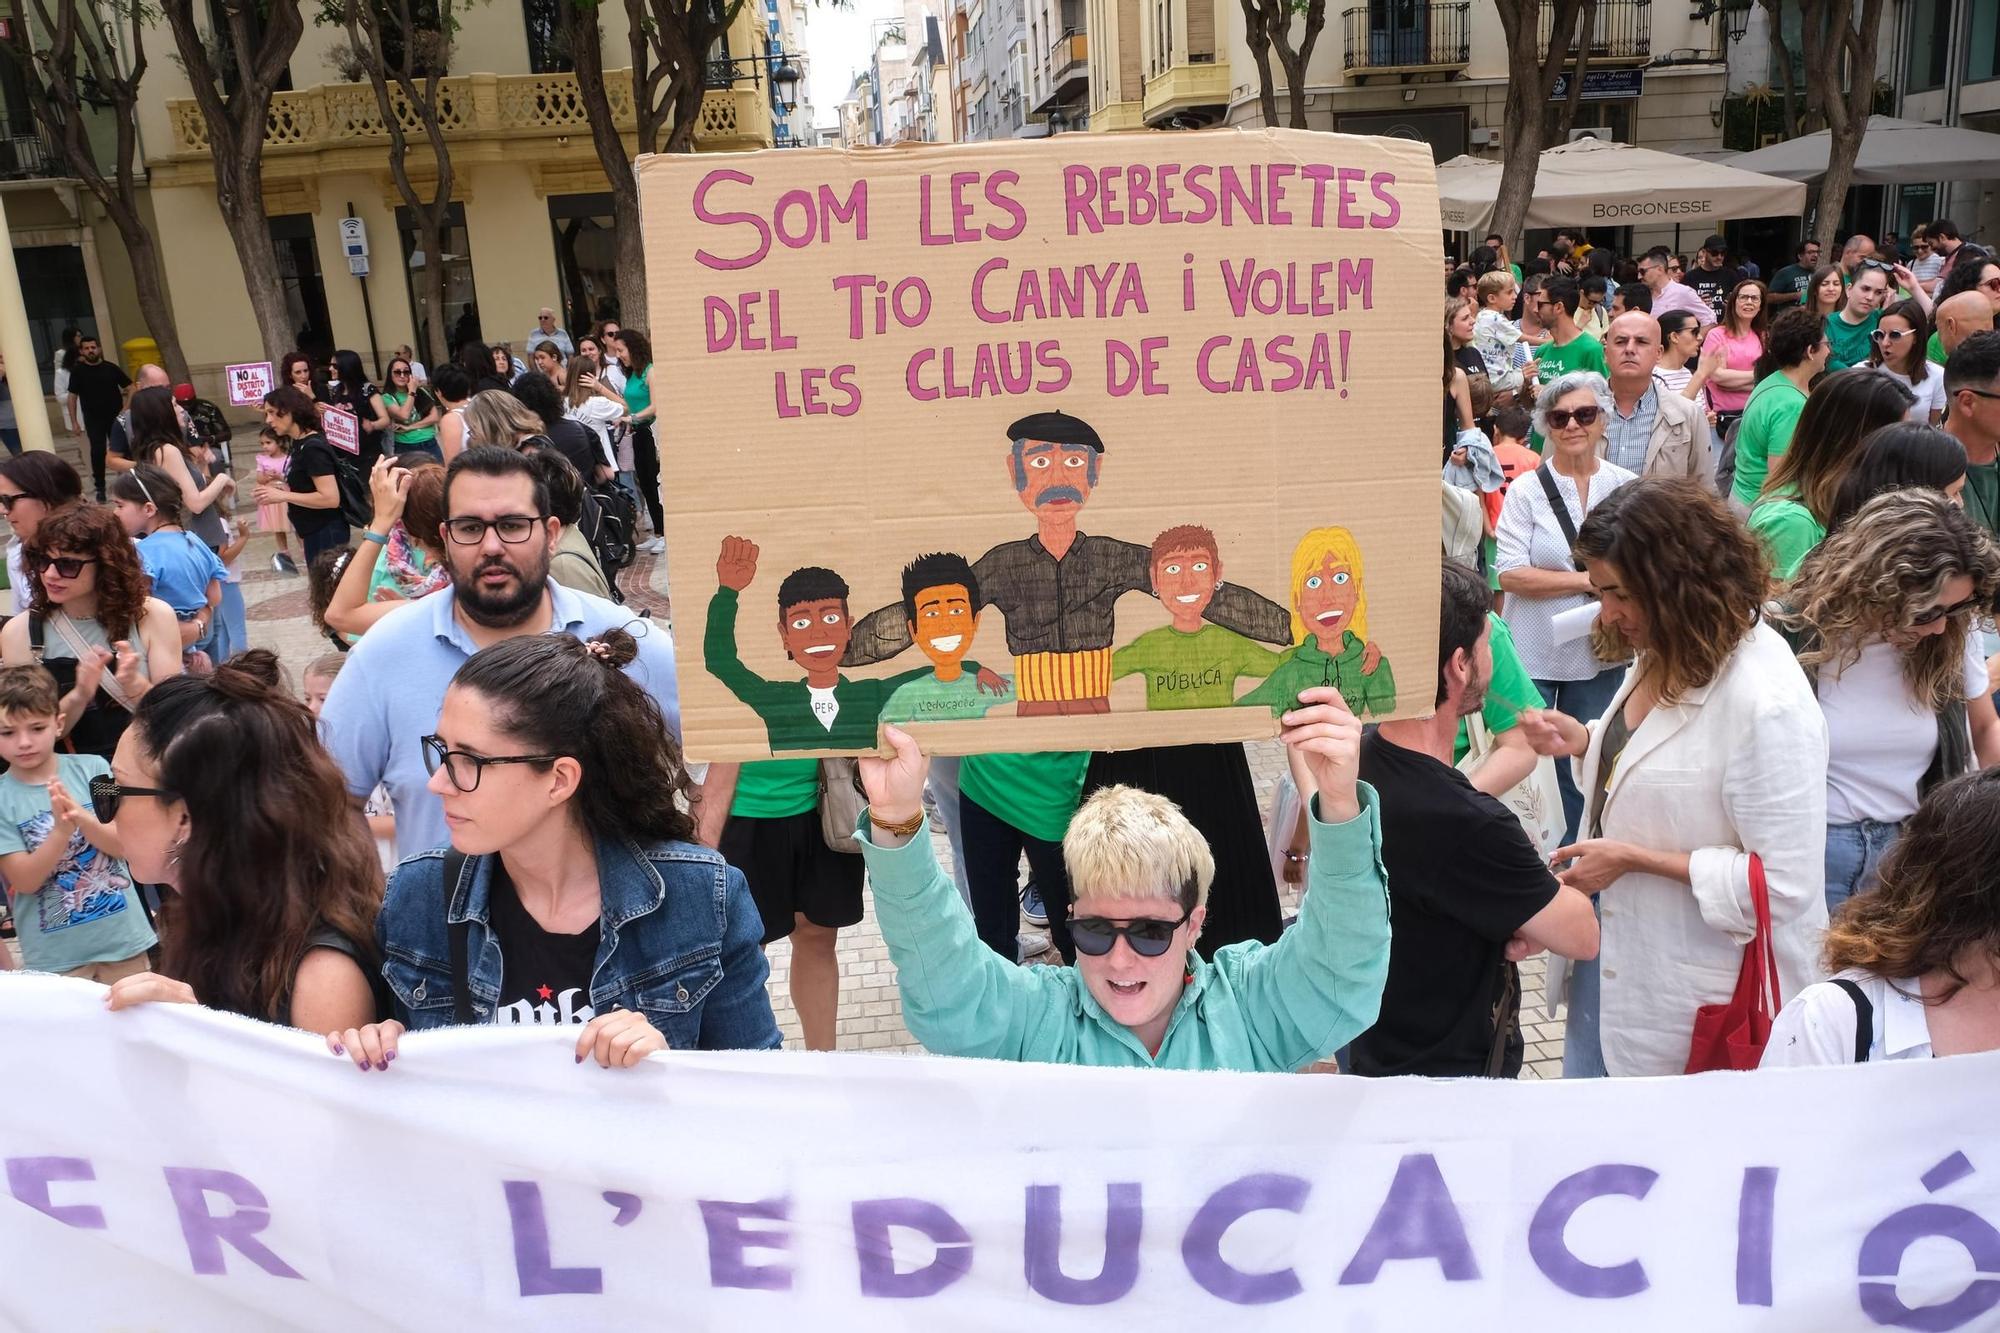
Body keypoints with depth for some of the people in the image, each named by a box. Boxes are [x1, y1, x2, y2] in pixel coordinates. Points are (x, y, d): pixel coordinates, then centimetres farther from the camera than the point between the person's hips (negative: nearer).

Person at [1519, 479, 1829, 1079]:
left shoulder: (1766, 702, -27)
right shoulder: (1663, 655, -1)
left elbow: (1785, 884, -25)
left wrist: (1632, 858, -22)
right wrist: (1583, 741, -3)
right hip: (1613, 945, 8)